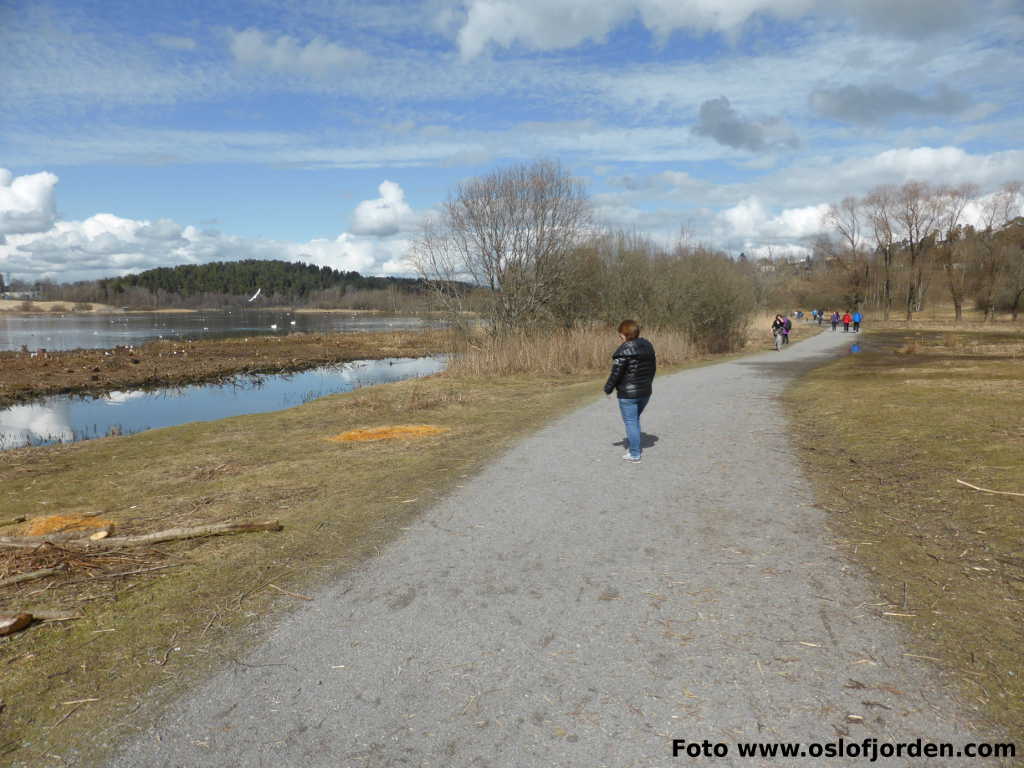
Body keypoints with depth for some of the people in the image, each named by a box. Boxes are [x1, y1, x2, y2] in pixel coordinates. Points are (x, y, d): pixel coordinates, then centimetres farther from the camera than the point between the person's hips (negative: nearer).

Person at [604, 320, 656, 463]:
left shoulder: (624, 350, -19)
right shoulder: (647, 345, 5)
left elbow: (616, 373, -16)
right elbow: (653, 367, 13)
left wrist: (608, 389, -3)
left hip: (628, 393, -8)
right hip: (645, 391, 8)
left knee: (630, 422, 4)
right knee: (635, 419, 23)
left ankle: (634, 454, 10)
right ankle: (636, 447, 31)